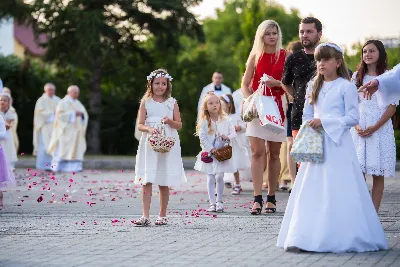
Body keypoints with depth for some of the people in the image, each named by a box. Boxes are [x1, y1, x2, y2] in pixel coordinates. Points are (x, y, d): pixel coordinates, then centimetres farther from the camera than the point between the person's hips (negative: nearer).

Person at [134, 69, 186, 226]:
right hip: (149, 145, 0)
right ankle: (145, 216, -10)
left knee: (164, 183, 4)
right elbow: (140, 125, 2)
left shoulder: (172, 103, 6)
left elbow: (179, 125, 7)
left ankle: (162, 215, 14)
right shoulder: (146, 102, 5)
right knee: (146, 182, -7)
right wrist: (149, 129, -18)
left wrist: (170, 121, -13)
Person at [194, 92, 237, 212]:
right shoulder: (204, 122, -2)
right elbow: (202, 137, -7)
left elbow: (233, 133, 5)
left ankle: (219, 201, 6)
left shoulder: (226, 120, 2)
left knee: (219, 176, -9)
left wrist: (228, 137, -16)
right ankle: (212, 203, 8)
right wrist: (211, 148, -14)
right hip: (209, 153, 0)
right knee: (210, 178, 2)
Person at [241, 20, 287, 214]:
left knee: (273, 153, 5)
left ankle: (271, 198, 14)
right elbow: (245, 84, 9)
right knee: (258, 151, -9)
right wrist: (250, 100, -7)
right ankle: (257, 198, -12)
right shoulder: (255, 56, 7)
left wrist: (277, 83, -14)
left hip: (277, 107, 0)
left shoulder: (285, 56, 4)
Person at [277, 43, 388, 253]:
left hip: (338, 145, -5)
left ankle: (340, 238, -3)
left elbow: (353, 118, -9)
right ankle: (304, 237, 3)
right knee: (312, 191, 2)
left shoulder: (346, 86, -4)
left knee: (337, 191, -7)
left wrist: (324, 122, -15)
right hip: (316, 145, 5)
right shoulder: (313, 87, 15)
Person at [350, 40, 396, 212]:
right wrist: (356, 125, -7)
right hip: (359, 129, 2)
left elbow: (392, 107, -3)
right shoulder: (357, 76, 11)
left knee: (378, 174, -1)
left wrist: (375, 127, -13)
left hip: (380, 128, -2)